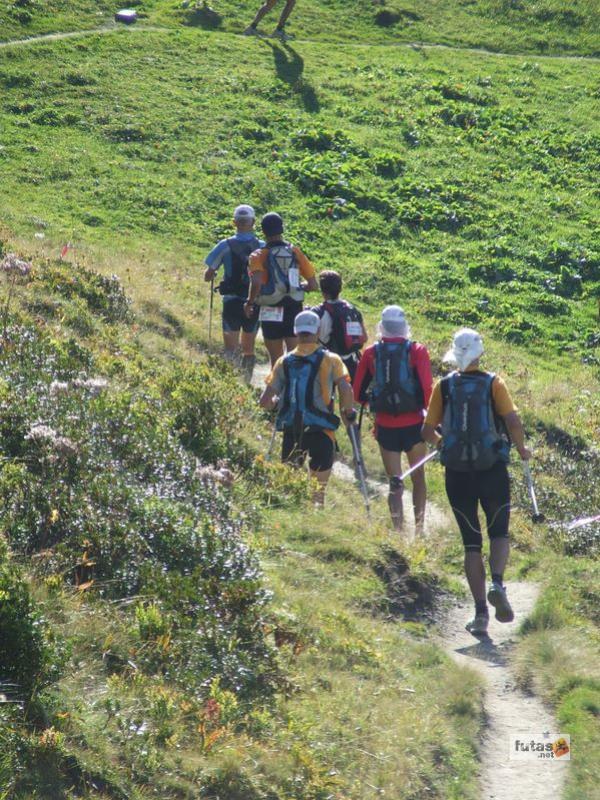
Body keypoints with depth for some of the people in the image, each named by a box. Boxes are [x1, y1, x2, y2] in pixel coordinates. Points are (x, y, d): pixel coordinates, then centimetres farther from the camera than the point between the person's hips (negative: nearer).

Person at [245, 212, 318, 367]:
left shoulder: (259, 256, -7)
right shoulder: (295, 252, 2)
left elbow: (256, 283, -24)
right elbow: (313, 285, 2)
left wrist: (249, 303, -7)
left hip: (271, 313, -1)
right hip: (295, 311, 2)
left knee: (276, 359, 12)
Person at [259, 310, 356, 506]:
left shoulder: (284, 362, 7)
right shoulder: (330, 360, 0)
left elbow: (265, 401, 3)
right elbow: (346, 390, -14)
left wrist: (274, 403, 25)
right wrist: (348, 412, 4)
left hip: (291, 430, 2)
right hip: (321, 430, -2)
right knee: (319, 487, 7)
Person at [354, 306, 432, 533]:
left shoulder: (371, 353, -1)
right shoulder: (417, 351, -7)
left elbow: (357, 393, 5)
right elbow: (427, 389, -11)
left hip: (385, 427, 1)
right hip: (413, 424, -1)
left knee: (394, 481, 7)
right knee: (418, 475, 16)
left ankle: (399, 529, -6)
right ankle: (419, 526, 10)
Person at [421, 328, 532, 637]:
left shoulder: (444, 386, 1)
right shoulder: (493, 383, -4)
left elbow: (427, 431, 1)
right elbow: (513, 421, -14)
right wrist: (521, 449, 4)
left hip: (457, 474, 1)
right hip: (493, 471, -1)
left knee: (471, 542, 9)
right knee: (499, 533, 15)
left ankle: (480, 612, 1)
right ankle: (497, 584, -14)